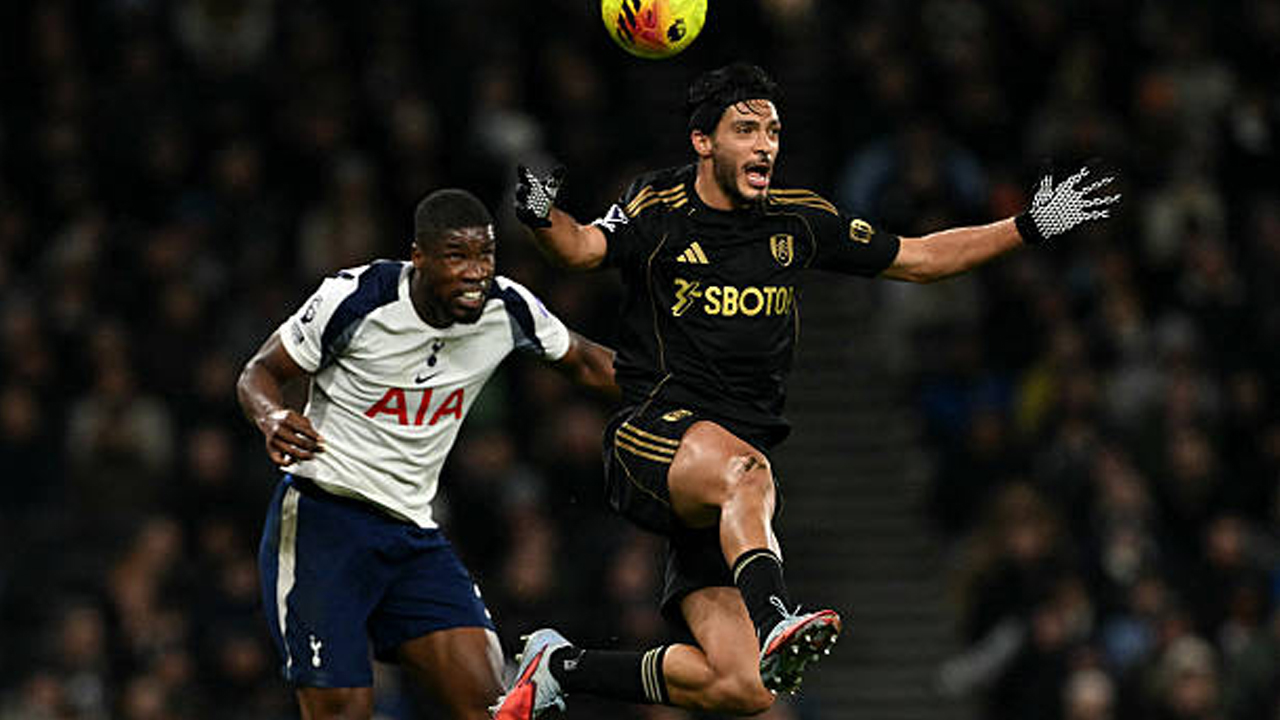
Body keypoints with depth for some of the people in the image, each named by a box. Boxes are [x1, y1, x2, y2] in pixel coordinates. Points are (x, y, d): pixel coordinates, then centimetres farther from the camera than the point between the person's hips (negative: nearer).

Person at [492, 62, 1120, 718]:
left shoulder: (797, 220, 12)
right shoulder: (660, 209, -1)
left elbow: (918, 258, 20)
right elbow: (585, 249, -20)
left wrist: (1031, 227, 14)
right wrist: (544, 219, -43)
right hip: (649, 438, -5)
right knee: (743, 468, -41)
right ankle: (775, 617, -59)